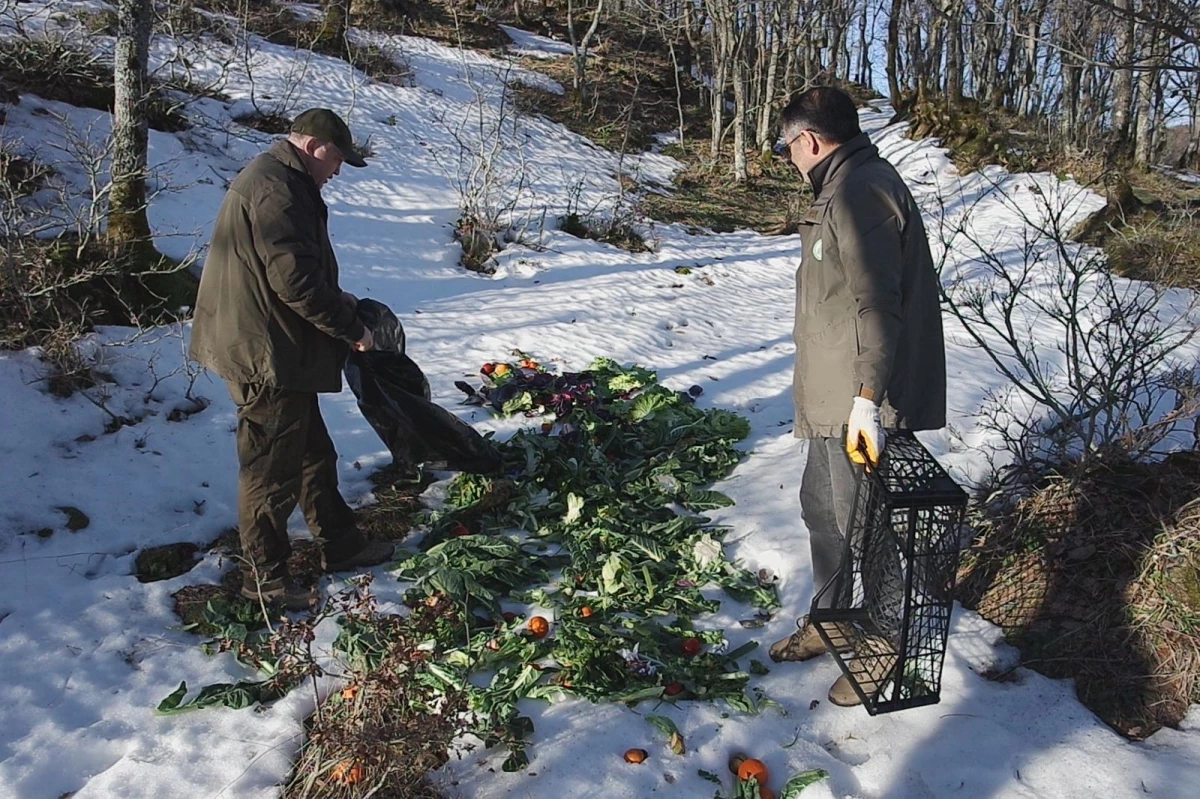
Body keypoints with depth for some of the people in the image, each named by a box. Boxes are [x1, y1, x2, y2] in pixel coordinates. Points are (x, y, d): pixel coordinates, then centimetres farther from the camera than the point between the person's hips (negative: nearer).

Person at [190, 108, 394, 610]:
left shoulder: (281, 183, 15)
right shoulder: (275, 189, -20)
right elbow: (296, 281, -25)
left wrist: (335, 301, 13)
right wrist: (350, 328, -16)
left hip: (283, 354, 11)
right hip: (266, 355, -11)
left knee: (314, 455, 20)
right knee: (272, 467, 2)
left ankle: (341, 546, 33)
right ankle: (264, 575, 17)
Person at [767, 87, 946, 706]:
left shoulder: (861, 189, -17)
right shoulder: (848, 186, 15)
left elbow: (877, 303, -25)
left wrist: (867, 398, -28)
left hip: (859, 404, -11)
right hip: (835, 397, 11)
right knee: (820, 506, 21)